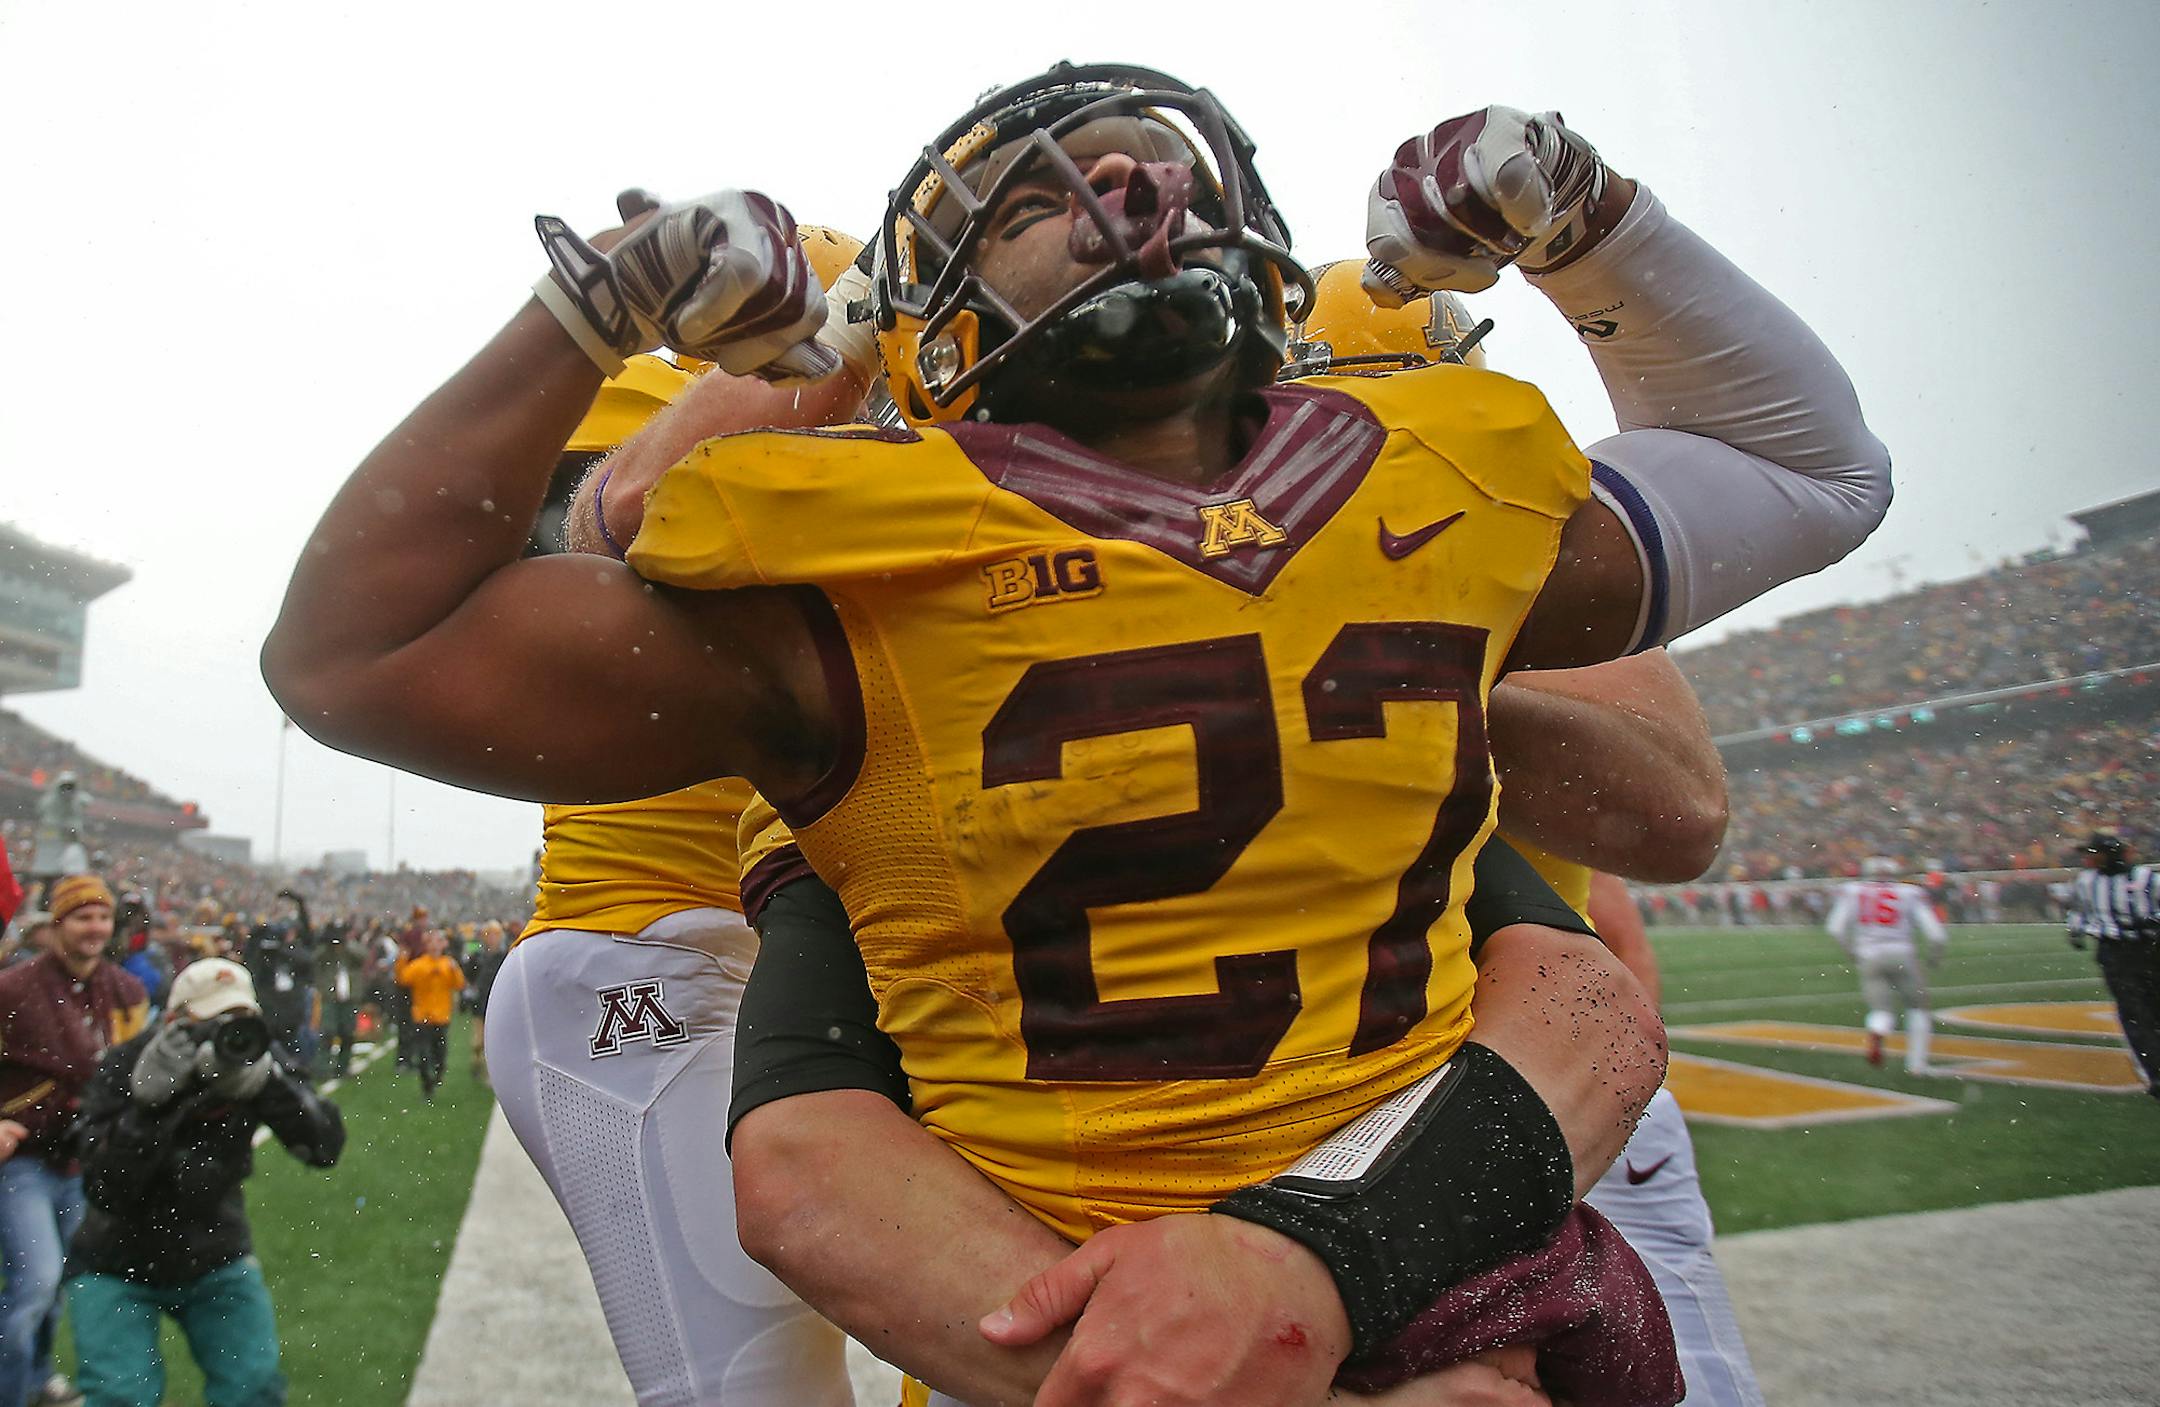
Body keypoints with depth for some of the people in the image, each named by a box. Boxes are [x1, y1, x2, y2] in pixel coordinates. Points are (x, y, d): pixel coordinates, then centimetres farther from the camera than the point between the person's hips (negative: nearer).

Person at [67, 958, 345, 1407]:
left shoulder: (260, 1059, -14)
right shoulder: (123, 1068, -19)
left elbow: (326, 1149, -23)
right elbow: (106, 1191, -27)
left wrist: (267, 1082, -36)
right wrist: (148, 1102, -38)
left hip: (217, 1260, 2)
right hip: (117, 1265, -2)